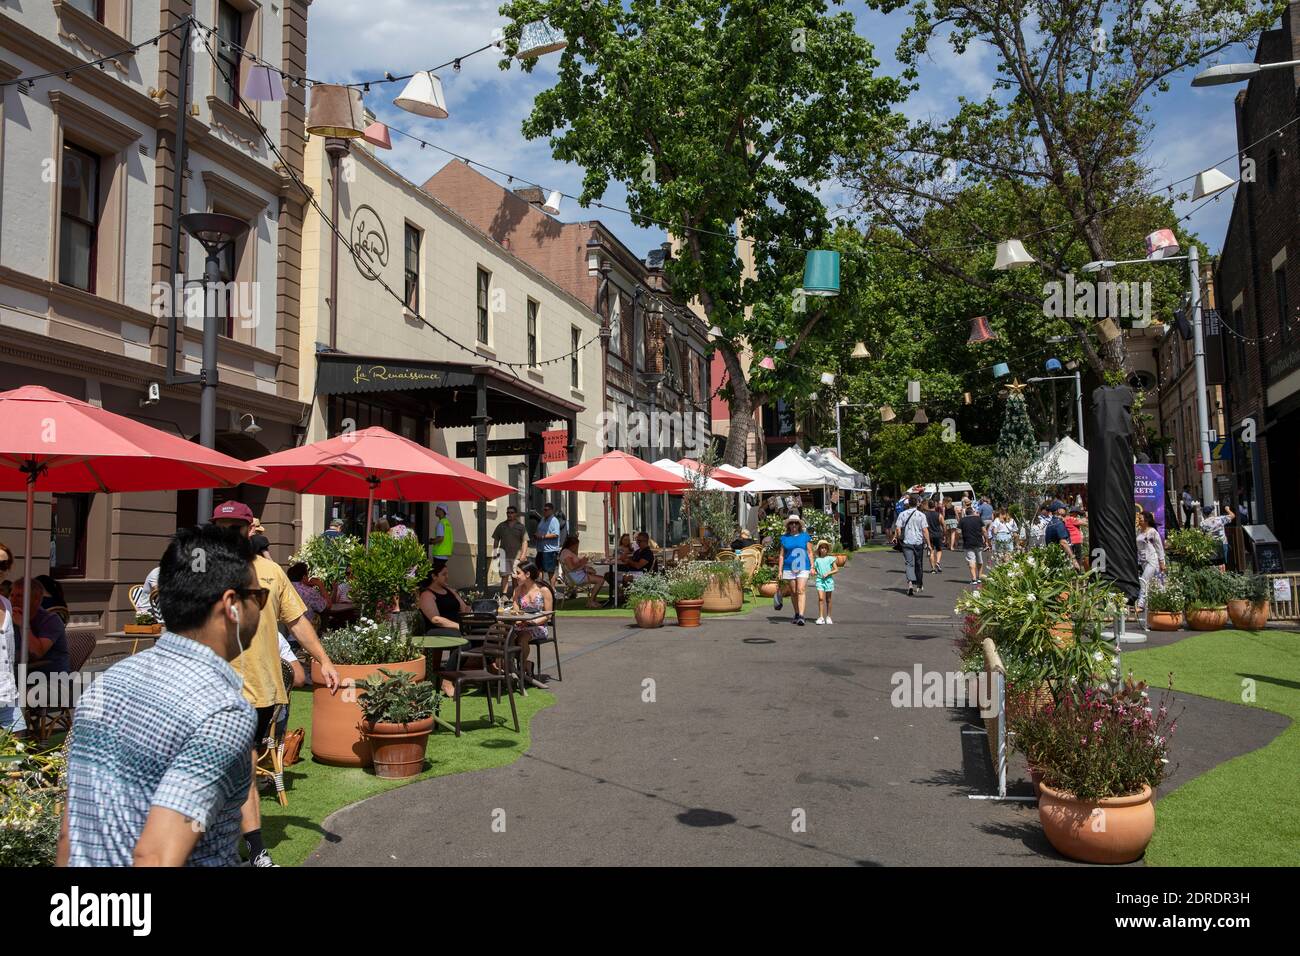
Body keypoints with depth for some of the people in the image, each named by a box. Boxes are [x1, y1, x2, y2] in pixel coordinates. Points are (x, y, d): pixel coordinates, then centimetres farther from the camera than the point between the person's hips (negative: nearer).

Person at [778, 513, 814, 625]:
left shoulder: (805, 536, 6)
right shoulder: (784, 538, 8)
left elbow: (810, 552, 7)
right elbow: (782, 555, 10)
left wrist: (812, 567, 1)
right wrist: (780, 570, 6)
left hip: (803, 567, -2)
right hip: (789, 567, 2)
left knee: (801, 590, -13)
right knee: (793, 592, 7)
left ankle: (801, 616, -19)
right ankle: (796, 614, 20)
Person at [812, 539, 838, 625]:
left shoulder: (830, 558, 4)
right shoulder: (816, 560, 9)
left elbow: (836, 570, 1)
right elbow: (814, 570, 16)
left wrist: (828, 573, -11)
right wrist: (814, 572, -7)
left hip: (828, 580, 0)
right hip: (819, 580, 0)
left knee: (828, 600, 8)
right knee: (821, 598, -14)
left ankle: (828, 617, 20)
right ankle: (821, 617, -15)